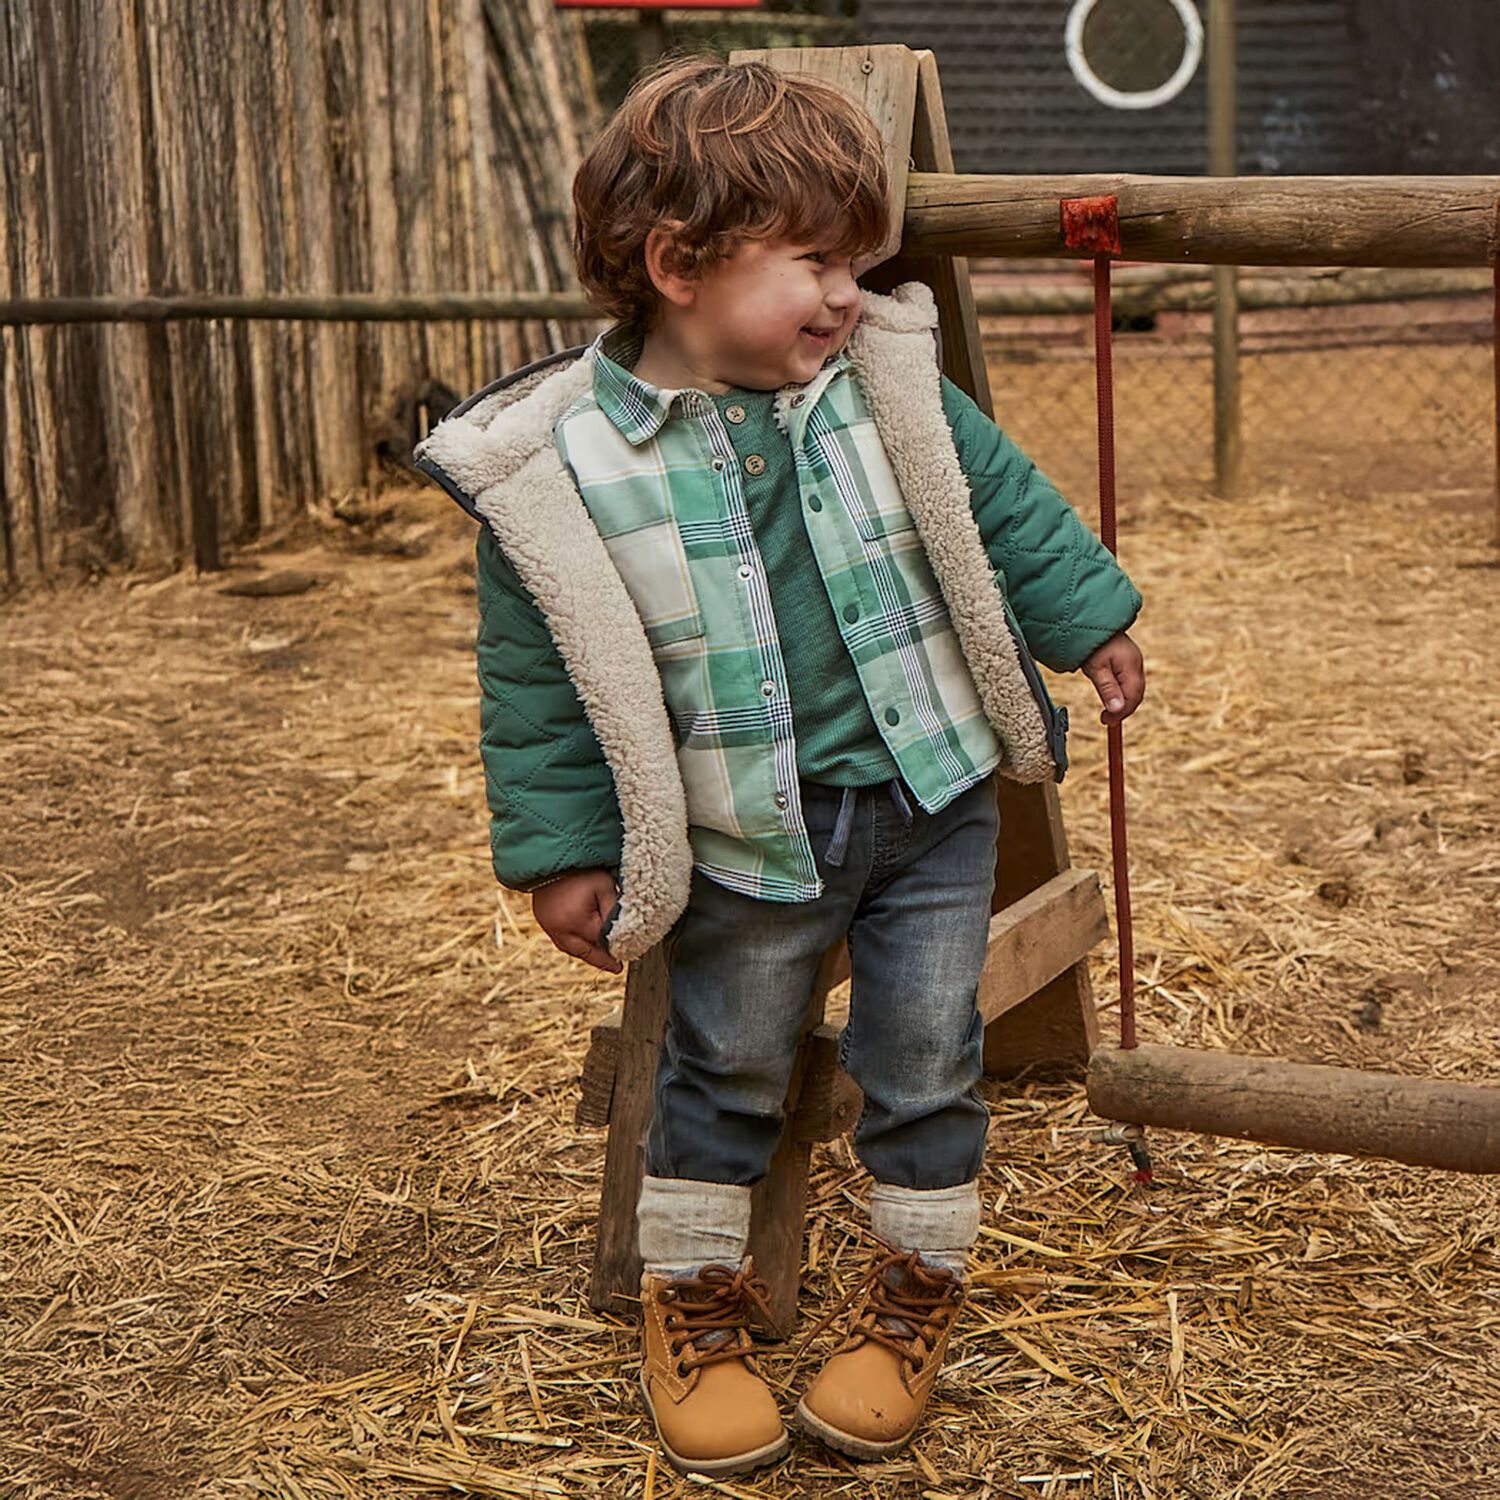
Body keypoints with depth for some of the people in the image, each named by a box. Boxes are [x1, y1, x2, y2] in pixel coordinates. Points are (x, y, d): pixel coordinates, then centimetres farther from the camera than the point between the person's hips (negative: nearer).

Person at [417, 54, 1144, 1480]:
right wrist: (562, 853, -5)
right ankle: (693, 1299, 34)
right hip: (747, 841, -2)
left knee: (923, 1065, 11)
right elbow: (538, 685, -8)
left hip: (930, 795, 2)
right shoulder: (556, 467, -16)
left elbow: (1007, 506, 9)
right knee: (724, 1071, 13)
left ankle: (916, 1286, 33)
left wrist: (1090, 622, 15)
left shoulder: (890, 389, -7)